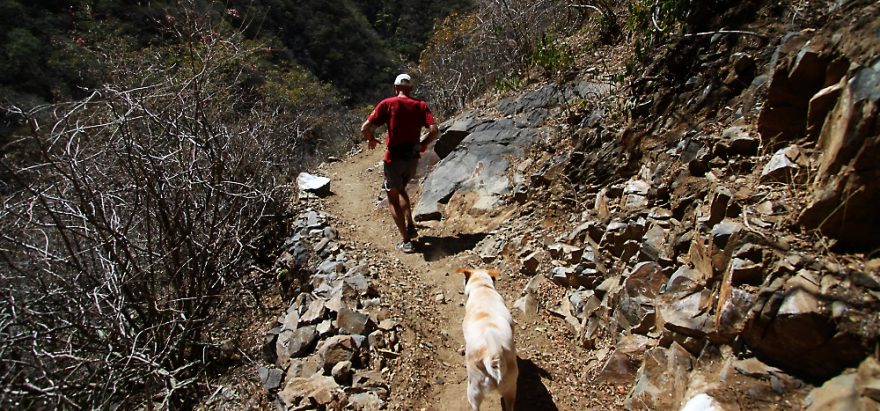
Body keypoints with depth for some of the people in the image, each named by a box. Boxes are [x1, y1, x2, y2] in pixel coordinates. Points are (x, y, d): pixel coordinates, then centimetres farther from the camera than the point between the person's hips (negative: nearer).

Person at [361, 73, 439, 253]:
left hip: (394, 158, -4)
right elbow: (434, 131, -9)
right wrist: (422, 144, 9)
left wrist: (372, 140, 10)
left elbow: (365, 128, -11)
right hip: (413, 158, 4)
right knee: (401, 190, 30)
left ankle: (406, 241, 7)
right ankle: (410, 226, 23)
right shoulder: (421, 105, 3)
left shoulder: (387, 104, -5)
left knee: (393, 198, 10)